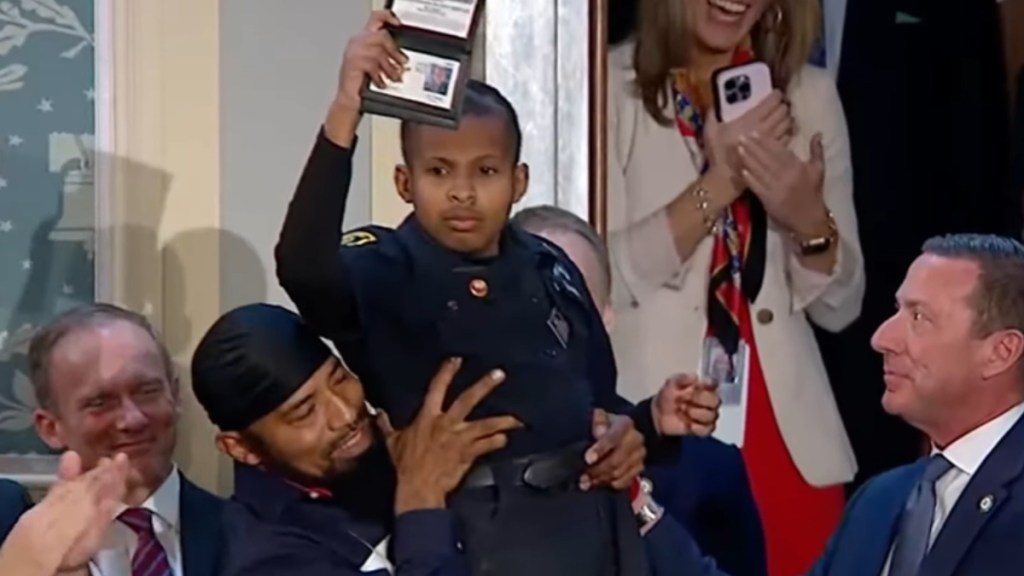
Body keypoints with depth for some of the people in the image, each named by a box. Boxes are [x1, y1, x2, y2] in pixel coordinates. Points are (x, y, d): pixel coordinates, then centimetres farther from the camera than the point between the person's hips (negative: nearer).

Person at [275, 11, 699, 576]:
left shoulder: (549, 268, 10)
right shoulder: (387, 272, -7)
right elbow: (303, 266, -31)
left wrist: (651, 421, -3)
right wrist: (344, 113, -39)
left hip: (597, 519, 5)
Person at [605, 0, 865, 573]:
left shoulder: (810, 93, 7)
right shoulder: (611, 83, -4)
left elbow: (840, 306, 8)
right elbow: (597, 281, -11)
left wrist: (810, 221, -10)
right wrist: (717, 185, -17)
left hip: (790, 444, 3)